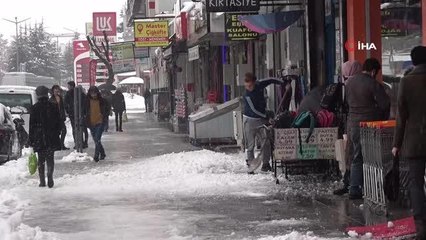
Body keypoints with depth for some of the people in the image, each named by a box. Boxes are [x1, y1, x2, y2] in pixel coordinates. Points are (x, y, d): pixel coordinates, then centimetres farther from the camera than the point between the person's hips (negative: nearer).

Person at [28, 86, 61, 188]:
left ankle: (42, 181, 4)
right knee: (50, 158, 6)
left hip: (39, 137, -1)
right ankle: (50, 178, -10)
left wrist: (31, 140, 1)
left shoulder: (34, 108, -5)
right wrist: (57, 133, 18)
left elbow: (32, 125, -3)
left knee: (41, 160, 7)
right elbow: (59, 123, 6)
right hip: (52, 137, 1)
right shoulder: (53, 106, 1)